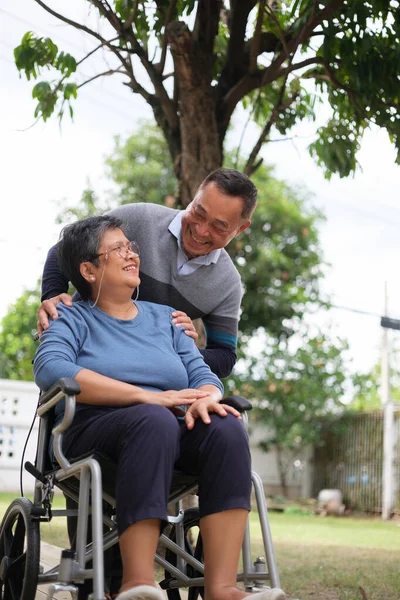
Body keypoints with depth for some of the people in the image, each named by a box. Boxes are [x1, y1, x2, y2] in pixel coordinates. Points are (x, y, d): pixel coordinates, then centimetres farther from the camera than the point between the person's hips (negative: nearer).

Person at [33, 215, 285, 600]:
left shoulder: (165, 318, 26)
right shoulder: (73, 319, 11)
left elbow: (201, 373, 15)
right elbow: (49, 369, -11)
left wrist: (206, 399, -14)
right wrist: (147, 396, -18)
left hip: (174, 436, 4)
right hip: (97, 431, -4)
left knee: (226, 428, -28)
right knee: (153, 420, -38)